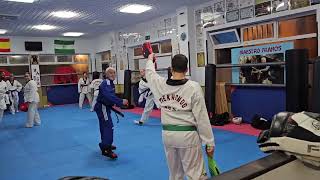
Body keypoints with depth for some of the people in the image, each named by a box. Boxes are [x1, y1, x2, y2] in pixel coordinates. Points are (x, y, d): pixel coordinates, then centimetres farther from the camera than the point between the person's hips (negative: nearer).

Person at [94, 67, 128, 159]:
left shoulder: (110, 83, 13)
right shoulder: (106, 83, -19)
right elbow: (109, 96, -34)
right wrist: (121, 102, -37)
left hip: (104, 107, 11)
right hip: (102, 107, -11)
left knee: (105, 126, 21)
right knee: (108, 127, -17)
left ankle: (105, 145, 36)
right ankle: (106, 149, -21)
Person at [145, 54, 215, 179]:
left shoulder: (160, 84, -1)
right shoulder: (194, 87, -13)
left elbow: (150, 73, 23)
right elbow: (202, 117, -12)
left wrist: (150, 60, 44)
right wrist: (209, 142, -4)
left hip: (168, 134, 5)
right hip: (188, 135, -4)